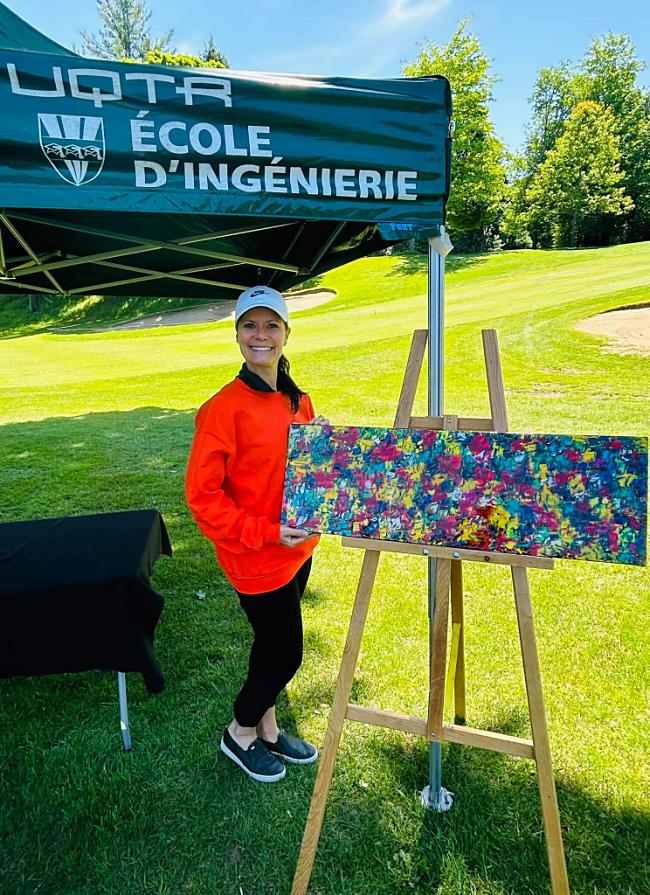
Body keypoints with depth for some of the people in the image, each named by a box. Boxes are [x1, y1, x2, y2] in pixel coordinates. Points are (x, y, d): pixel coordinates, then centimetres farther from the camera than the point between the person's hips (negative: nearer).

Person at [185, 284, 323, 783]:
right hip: (257, 557, -7)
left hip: (297, 549, 7)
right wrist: (266, 533, -21)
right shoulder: (226, 408, -19)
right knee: (285, 654, 8)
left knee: (274, 647, 22)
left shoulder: (297, 401, 3)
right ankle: (240, 733, 37)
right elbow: (201, 493, -19)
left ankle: (267, 728, 46)